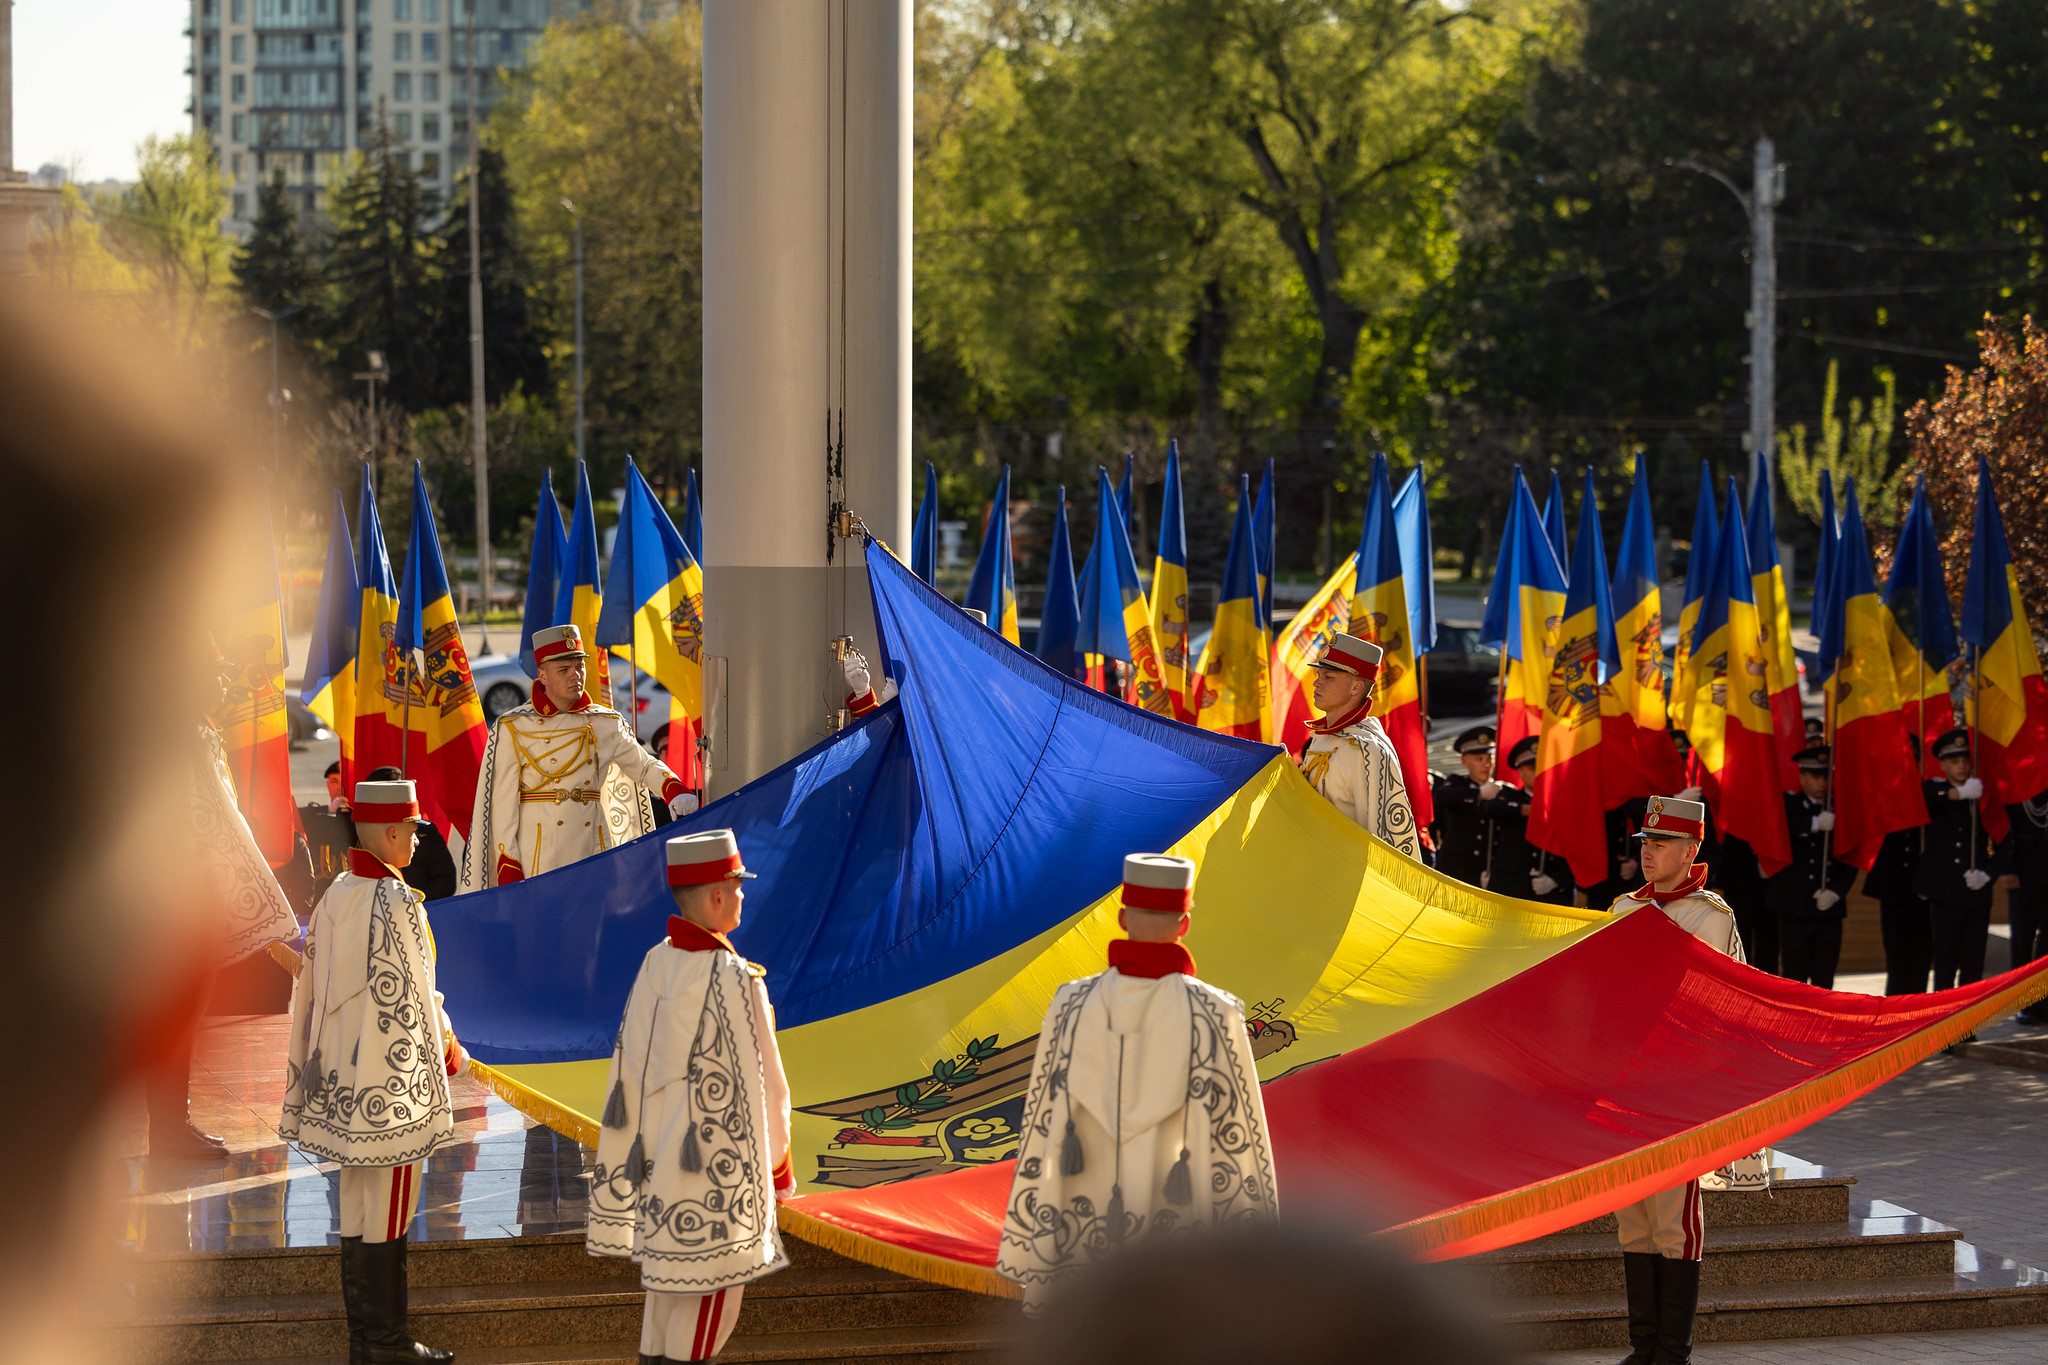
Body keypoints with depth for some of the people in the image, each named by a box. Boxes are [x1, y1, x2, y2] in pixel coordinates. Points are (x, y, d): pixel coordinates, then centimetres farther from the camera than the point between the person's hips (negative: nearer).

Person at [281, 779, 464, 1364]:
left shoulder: (333, 897, 7)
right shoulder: (397, 904, -18)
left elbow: (313, 989, 12)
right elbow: (414, 994, -15)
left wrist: (316, 1067, 19)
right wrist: (449, 1051, -1)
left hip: (344, 1079, 8)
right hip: (393, 1082, -8)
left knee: (357, 1204, 13)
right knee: (388, 1209, -2)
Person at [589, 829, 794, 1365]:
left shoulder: (655, 965, -1)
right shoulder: (733, 979, -22)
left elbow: (631, 1066, 6)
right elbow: (758, 1082, -15)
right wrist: (776, 1167, -1)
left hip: (658, 1155, 7)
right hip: (717, 1160, -7)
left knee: (666, 1289, 17)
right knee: (709, 1296, 2)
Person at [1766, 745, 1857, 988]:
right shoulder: (1788, 804, 5)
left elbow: (1851, 861, 7)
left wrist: (1835, 892, -7)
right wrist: (1815, 824, -22)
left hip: (1829, 907, 3)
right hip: (1795, 907, -3)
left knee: (1825, 978, 5)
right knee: (1795, 974, -3)